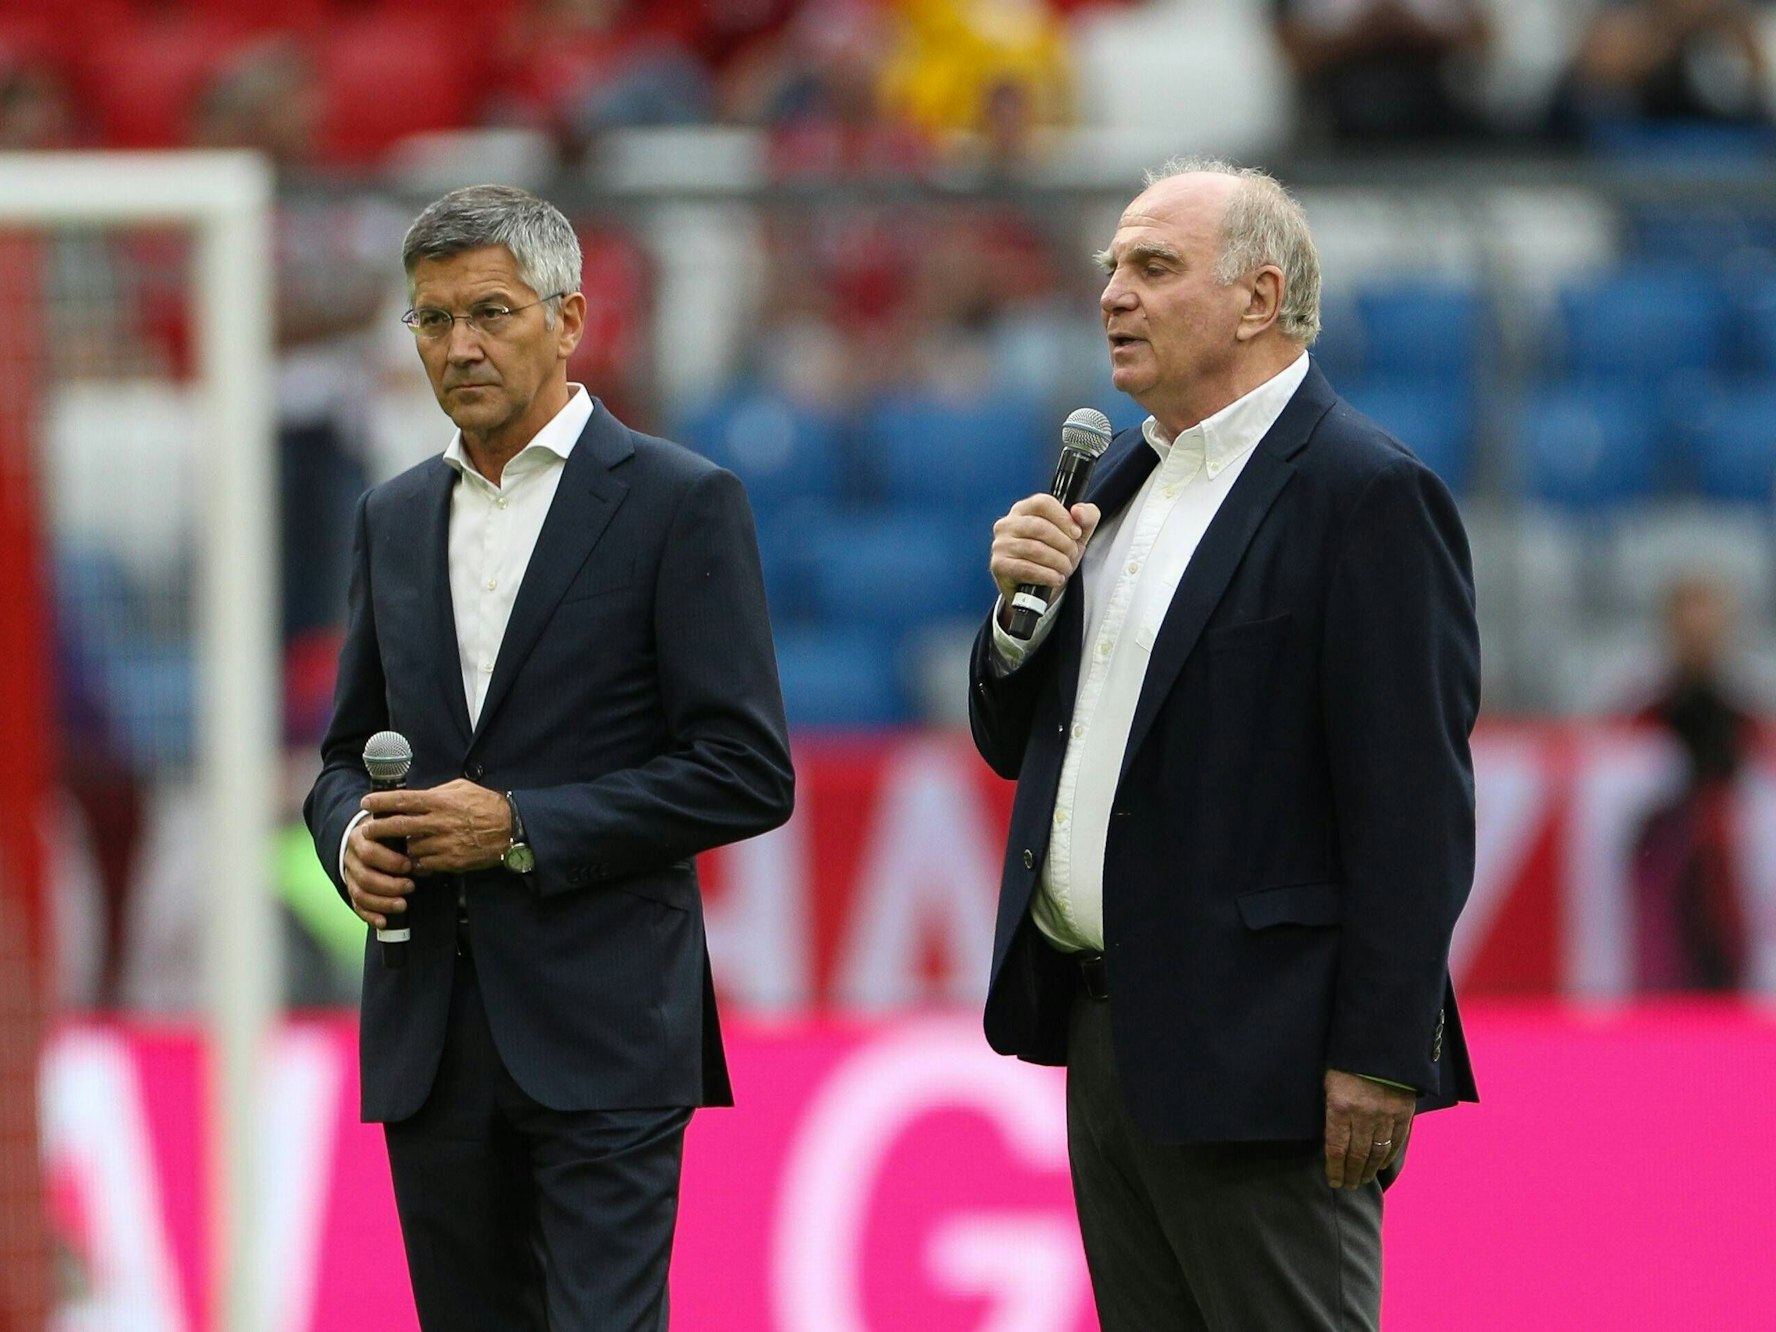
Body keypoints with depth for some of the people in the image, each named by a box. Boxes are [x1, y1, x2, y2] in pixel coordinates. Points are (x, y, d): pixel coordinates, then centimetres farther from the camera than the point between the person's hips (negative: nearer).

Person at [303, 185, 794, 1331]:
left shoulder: (680, 503, -3)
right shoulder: (395, 517, 15)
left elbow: (748, 773, -8)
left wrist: (519, 828, -15)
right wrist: (351, 833, -2)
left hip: (604, 1031, -6)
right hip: (429, 1030, 6)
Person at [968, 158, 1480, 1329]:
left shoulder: (1369, 493, -12)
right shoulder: (1120, 481, 16)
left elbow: (1414, 804, -17)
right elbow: (1014, 744, 20)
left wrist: (1378, 1059, -21)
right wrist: (1023, 607, -1)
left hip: (1254, 1056, -9)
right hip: (1105, 1018, 9)